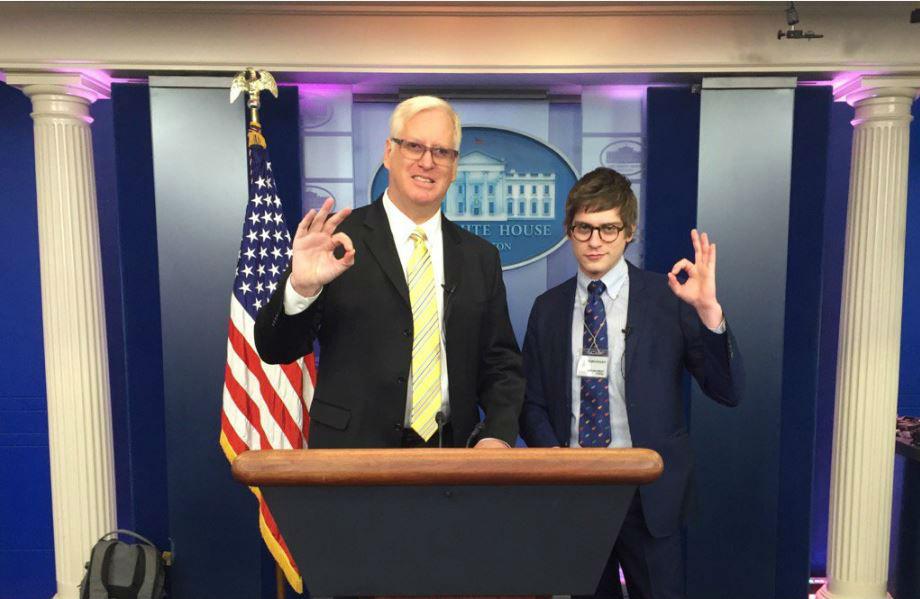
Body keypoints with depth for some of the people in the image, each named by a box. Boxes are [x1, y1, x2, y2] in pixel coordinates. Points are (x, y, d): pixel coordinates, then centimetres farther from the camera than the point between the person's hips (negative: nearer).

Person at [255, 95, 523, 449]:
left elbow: (501, 363, 5)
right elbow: (275, 350, -10)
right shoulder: (336, 238, -8)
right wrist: (301, 288, -29)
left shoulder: (481, 257, 2)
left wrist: (499, 435, -12)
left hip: (453, 448, 3)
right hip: (352, 447, -3)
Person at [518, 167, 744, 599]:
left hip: (647, 493, -2)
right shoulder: (548, 308, 3)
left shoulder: (668, 299, -6)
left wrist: (708, 309, -24)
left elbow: (728, 393, -11)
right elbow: (532, 404, 7)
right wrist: (557, 456, -10)